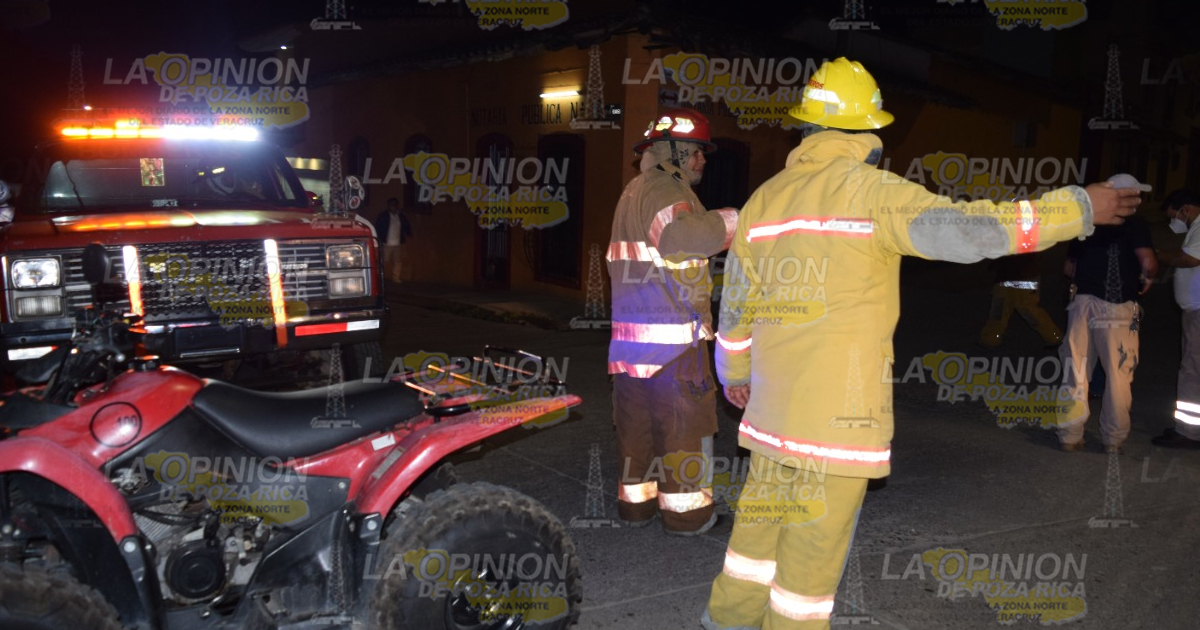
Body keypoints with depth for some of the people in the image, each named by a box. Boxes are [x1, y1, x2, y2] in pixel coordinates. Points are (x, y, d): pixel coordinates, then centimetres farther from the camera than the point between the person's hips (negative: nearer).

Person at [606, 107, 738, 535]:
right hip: (672, 333, -9)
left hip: (630, 334, 9)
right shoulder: (665, 188, -12)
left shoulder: (633, 191, 20)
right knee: (684, 422, 2)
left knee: (636, 419, 15)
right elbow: (681, 236, -32)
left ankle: (635, 501, 24)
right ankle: (686, 510, 10)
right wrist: (729, 220, -20)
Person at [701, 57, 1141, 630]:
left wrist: (734, 372, 28)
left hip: (773, 400, 7)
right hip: (838, 408, -7)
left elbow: (736, 303, 14)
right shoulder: (870, 191, -12)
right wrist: (1081, 207, -9)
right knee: (817, 538, 6)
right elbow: (965, 228, -21)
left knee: (763, 514, 21)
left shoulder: (764, 198, 7)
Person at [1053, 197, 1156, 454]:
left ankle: (1070, 435, 8)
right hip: (1117, 308, -4)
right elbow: (1148, 264, -12)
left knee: (1075, 372, 6)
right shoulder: (1133, 223, -1)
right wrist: (1147, 279, 8)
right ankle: (1114, 439, 10)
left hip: (1083, 302, 4)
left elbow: (1069, 267, 21)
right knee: (1118, 374, 5)